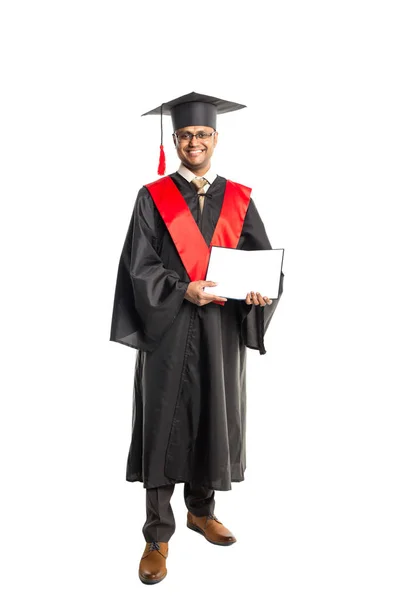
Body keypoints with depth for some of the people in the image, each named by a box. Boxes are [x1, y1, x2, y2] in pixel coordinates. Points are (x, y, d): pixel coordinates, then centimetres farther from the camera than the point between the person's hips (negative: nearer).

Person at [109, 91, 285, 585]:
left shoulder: (238, 199, 9)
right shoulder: (153, 198, 1)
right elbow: (140, 267, -5)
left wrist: (259, 290, -17)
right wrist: (184, 289, -21)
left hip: (221, 331, 3)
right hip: (168, 330, -3)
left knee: (214, 420, 12)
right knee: (164, 427, 1)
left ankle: (201, 510, 33)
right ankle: (158, 536, 12)